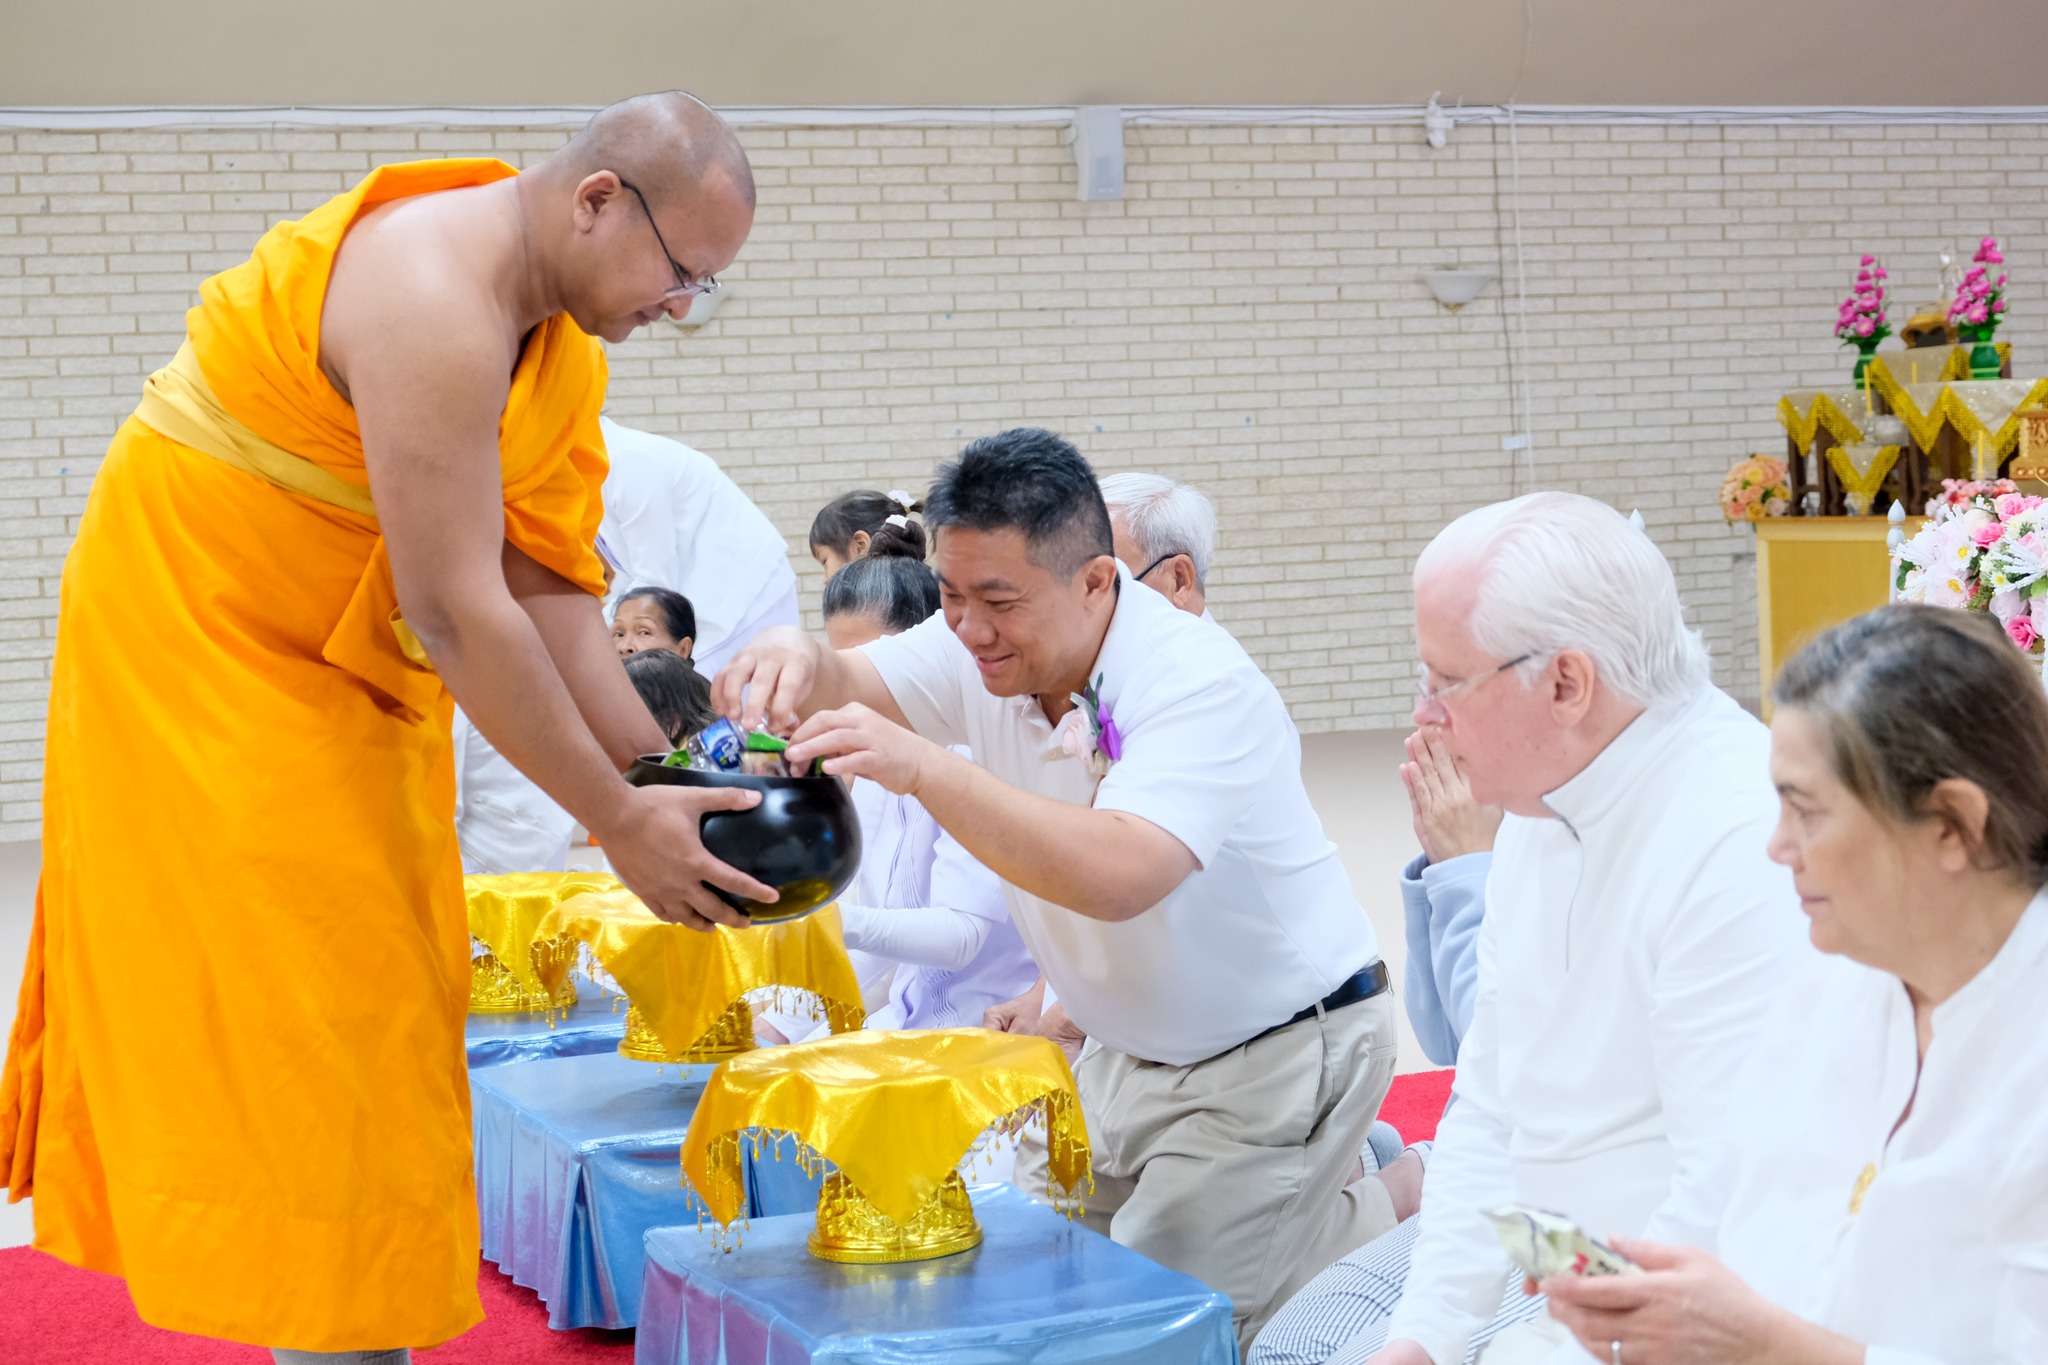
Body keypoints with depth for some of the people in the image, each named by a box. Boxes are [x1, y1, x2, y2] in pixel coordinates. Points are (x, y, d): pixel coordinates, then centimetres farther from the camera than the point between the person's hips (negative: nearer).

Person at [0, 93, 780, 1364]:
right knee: (290, 989, -9)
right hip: (198, 627, -9)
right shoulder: (434, 303, -29)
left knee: (370, 1004, 10)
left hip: (340, 667, 9)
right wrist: (616, 819, -24)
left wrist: (669, 783, -9)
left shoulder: (567, 343, 0)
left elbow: (553, 599, -1)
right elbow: (456, 612, -30)